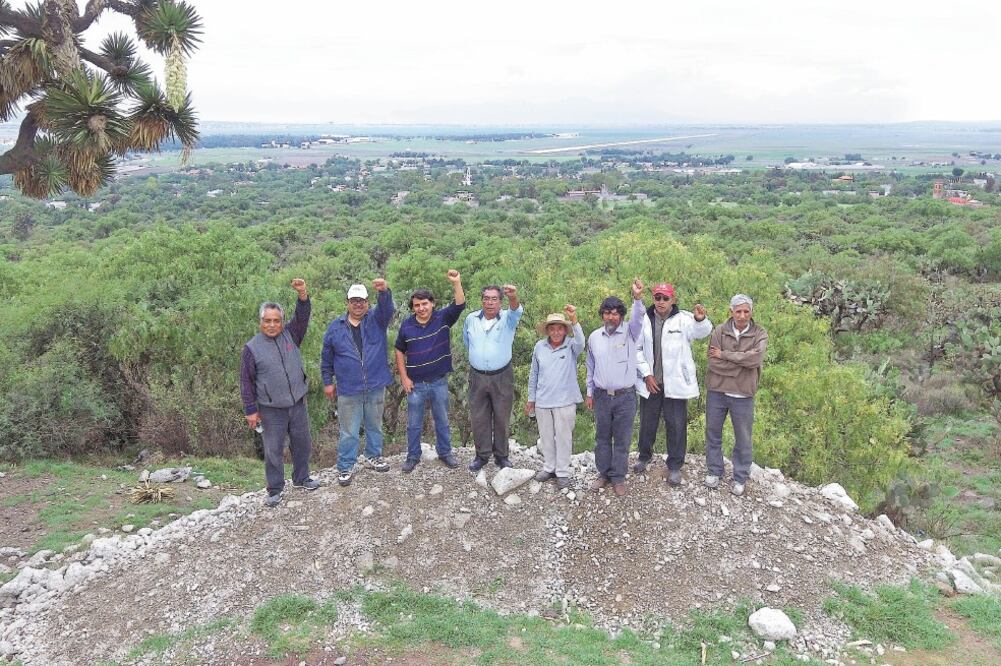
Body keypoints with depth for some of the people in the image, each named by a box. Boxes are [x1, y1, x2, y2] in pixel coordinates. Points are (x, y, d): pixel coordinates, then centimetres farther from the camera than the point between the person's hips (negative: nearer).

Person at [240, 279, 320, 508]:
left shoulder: (290, 335, 1)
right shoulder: (252, 347, -8)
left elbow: (302, 316, -14)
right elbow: (246, 382, -5)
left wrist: (302, 294, -32)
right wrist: (250, 410, -5)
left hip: (298, 404, 4)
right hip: (271, 410, -3)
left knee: (302, 444, 16)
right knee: (273, 451, 5)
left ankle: (301, 478, 35)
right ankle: (275, 490, 19)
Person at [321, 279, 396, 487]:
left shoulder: (376, 319, 0)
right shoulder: (336, 327, 2)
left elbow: (387, 308, -23)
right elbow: (326, 358, 9)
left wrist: (384, 291, -44)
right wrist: (328, 382, 9)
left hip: (376, 387, 1)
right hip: (348, 391, -1)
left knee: (375, 426, 17)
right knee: (349, 432, 4)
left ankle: (373, 456, 36)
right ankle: (345, 467, 16)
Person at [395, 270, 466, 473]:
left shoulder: (443, 318, -6)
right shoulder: (406, 325, -4)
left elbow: (460, 305, -22)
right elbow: (400, 351, 5)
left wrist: (456, 283, -37)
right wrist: (404, 377, -1)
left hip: (439, 382, 0)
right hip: (415, 384, 0)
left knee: (442, 421, 14)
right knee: (414, 424, 10)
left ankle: (445, 453, 30)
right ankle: (413, 456, 24)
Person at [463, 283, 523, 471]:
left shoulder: (507, 318, -6)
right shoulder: (471, 319, 3)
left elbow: (516, 311, -31)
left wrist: (513, 298, -52)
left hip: (502, 377, -2)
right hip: (477, 377, 2)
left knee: (502, 418, 6)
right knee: (478, 419, 6)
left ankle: (501, 456, 20)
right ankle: (482, 455, 19)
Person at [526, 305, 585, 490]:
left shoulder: (571, 346, -7)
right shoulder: (539, 347, 0)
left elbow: (580, 343, -33)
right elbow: (533, 374, 8)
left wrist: (574, 320, -45)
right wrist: (531, 398, 11)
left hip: (565, 401, -3)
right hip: (542, 401, 3)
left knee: (563, 437, 5)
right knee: (546, 437, 14)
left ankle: (563, 472, 17)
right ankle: (548, 467, 30)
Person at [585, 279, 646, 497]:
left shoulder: (629, 332, -5)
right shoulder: (594, 337, 4)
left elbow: (637, 320, -29)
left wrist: (638, 298, -47)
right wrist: (589, 393, 14)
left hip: (625, 397, -3)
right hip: (601, 396, 3)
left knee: (622, 440, 6)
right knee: (602, 438, 13)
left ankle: (618, 478, 19)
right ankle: (603, 474, 27)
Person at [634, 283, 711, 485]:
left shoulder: (683, 319, -8)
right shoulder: (644, 319, -1)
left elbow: (702, 332, -26)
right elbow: (637, 349, 1)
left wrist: (701, 319, -48)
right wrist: (646, 374, -6)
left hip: (675, 383, -2)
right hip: (650, 381, 2)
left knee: (676, 425, 4)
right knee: (647, 422, 17)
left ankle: (675, 466, 20)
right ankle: (645, 456, 39)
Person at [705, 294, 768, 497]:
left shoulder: (760, 334, -5)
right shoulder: (720, 331, -6)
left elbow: (756, 358, -23)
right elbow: (714, 363, -14)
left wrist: (724, 355, -17)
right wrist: (744, 362, -17)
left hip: (743, 396, -1)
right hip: (717, 392, 1)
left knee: (743, 439, 10)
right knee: (713, 433, 15)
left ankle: (740, 478, 27)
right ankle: (714, 471, 34)